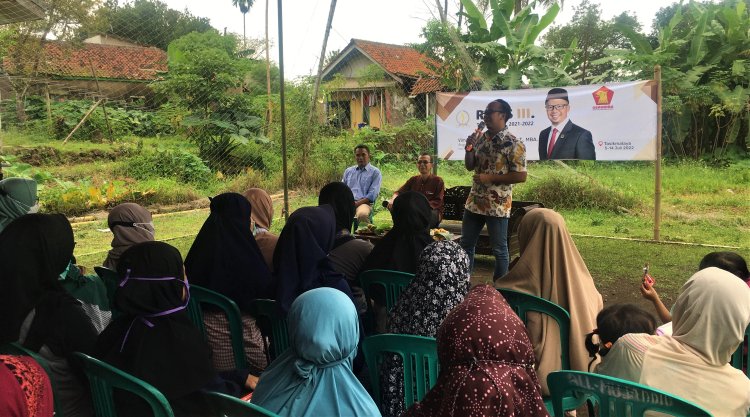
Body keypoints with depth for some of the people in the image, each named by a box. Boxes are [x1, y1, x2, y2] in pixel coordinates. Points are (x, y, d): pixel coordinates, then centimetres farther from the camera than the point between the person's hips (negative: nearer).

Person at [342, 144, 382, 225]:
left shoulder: (375, 172, 10)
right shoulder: (348, 171, 25)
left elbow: (372, 195, -1)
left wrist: (356, 204, -14)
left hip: (364, 203, -3)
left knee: (362, 214, -41)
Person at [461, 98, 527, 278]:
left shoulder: (514, 143, -13)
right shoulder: (481, 138, 8)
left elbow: (521, 176, -15)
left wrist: (490, 178, -18)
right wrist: (469, 149, -5)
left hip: (497, 205, -7)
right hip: (474, 201, 7)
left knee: (499, 249, 5)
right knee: (466, 244, 14)